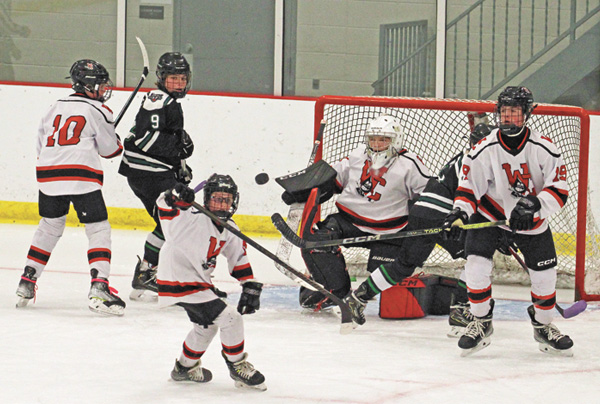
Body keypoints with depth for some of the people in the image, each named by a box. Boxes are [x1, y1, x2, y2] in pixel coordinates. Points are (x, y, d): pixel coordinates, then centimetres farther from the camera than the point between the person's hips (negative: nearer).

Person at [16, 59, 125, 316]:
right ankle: (99, 288, -16)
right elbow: (110, 149, 5)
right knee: (99, 230, -2)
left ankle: (27, 282, 22)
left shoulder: (56, 107, 19)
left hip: (48, 175, 6)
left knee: (49, 228, 22)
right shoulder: (98, 111, 1)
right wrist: (117, 142, 26)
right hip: (81, 176, -6)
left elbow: (41, 143, 20)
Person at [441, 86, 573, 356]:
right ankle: (481, 324, 0)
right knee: (476, 264, -17)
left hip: (532, 222, 1)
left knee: (545, 274, 1)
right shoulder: (485, 149, -16)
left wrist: (533, 205, -33)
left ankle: (543, 326, 24)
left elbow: (559, 190, -17)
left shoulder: (544, 149, -17)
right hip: (490, 214, -1)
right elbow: (468, 186, -10)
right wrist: (460, 213, -27)